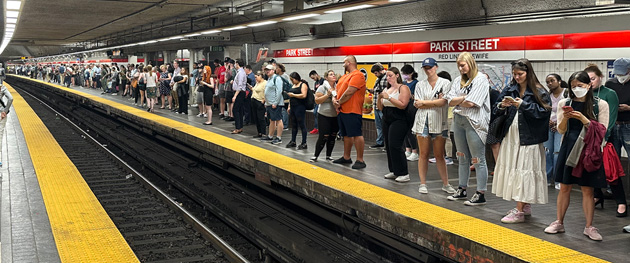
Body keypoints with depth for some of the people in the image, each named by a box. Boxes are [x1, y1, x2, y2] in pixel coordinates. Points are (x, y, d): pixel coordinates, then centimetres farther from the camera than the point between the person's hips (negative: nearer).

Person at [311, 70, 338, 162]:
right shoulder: (322, 88, -6)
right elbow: (317, 101, -12)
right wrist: (328, 94, -19)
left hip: (335, 116, 4)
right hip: (324, 116, -4)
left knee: (332, 137, 9)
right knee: (323, 137, -6)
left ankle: (328, 155, 22)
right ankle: (315, 156, 6)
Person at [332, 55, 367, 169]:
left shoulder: (357, 75, -10)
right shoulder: (344, 76, 21)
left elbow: (349, 92, -19)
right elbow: (337, 90, 21)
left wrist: (339, 103, -10)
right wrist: (334, 100, 0)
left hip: (352, 112, -10)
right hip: (342, 111, 10)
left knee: (357, 135, -9)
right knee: (346, 135, 16)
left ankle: (360, 160, -7)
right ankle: (346, 157, 24)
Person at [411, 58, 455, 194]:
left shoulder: (445, 83, 3)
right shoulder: (420, 85, 10)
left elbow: (442, 102, -10)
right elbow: (417, 104, -1)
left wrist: (424, 103, -4)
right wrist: (435, 102, -8)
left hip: (439, 123, -2)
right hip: (422, 122, 2)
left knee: (439, 155, 3)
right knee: (423, 154, 3)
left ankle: (445, 184, 11)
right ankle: (423, 184, 9)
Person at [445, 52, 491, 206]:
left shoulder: (481, 79, -7)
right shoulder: (458, 81, 14)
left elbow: (471, 103, -17)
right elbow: (450, 101, 3)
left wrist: (457, 100, 0)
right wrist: (465, 97, -10)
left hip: (474, 122, -7)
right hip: (458, 121, 7)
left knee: (478, 160, -3)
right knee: (463, 158, 15)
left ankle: (480, 195, 1)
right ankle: (462, 190, 25)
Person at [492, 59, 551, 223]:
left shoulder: (538, 92, -4)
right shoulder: (509, 90, 10)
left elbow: (544, 111, -14)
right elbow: (496, 110, 9)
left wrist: (523, 105, -17)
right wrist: (502, 106, -12)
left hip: (529, 138, -6)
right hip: (511, 137, 6)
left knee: (524, 171, -6)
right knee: (512, 170, 9)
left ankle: (519, 212, -4)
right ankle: (525, 206, 22)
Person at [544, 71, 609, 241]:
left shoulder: (600, 104, -1)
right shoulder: (564, 103, 5)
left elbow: (602, 131, -6)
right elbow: (561, 130, 5)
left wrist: (583, 119, -18)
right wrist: (565, 118, -15)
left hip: (589, 150, -2)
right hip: (568, 148, 2)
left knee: (587, 189, 3)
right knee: (564, 187, 7)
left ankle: (589, 227, 12)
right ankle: (559, 223, 17)